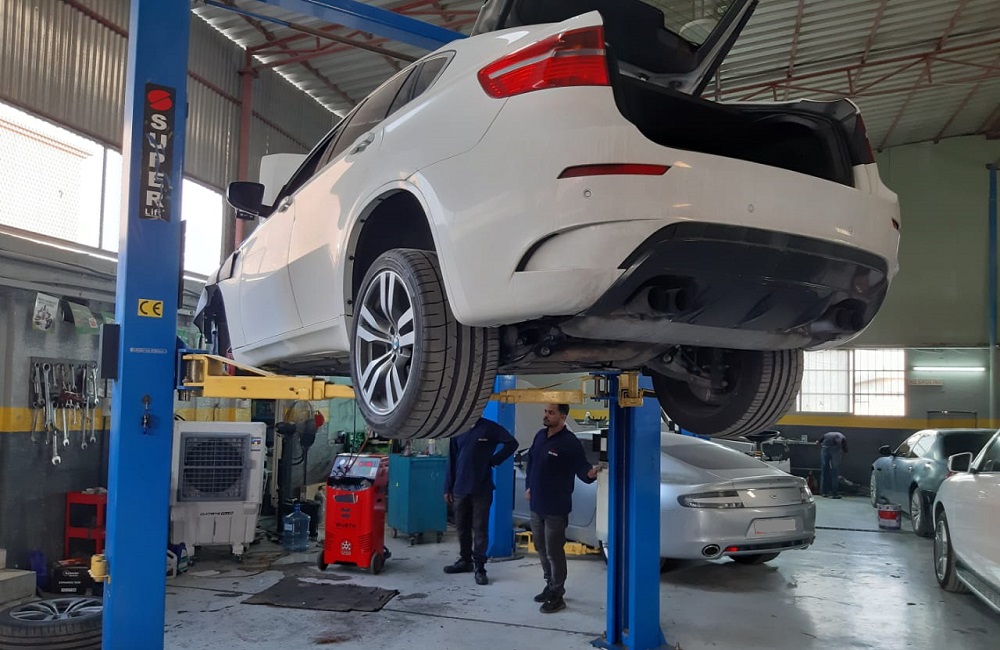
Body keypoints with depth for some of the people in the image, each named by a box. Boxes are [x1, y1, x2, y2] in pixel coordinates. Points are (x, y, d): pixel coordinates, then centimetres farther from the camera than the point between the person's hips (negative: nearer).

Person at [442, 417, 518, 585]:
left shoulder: (490, 428, -5)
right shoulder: (457, 430, 7)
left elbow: (512, 443, -2)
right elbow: (451, 461, 9)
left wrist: (493, 461, -7)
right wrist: (448, 488, 7)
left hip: (481, 489, -4)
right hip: (460, 489, 4)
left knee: (480, 529, -1)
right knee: (462, 527, 13)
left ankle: (480, 567, 5)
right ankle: (465, 560, 29)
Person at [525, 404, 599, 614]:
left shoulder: (571, 443, -17)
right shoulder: (540, 437, 7)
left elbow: (581, 467, -20)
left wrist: (590, 473, -41)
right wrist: (528, 486, 17)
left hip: (556, 509, -8)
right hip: (536, 505, 8)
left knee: (554, 552, -1)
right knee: (541, 548, 18)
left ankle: (557, 596, 10)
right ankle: (550, 586, 34)